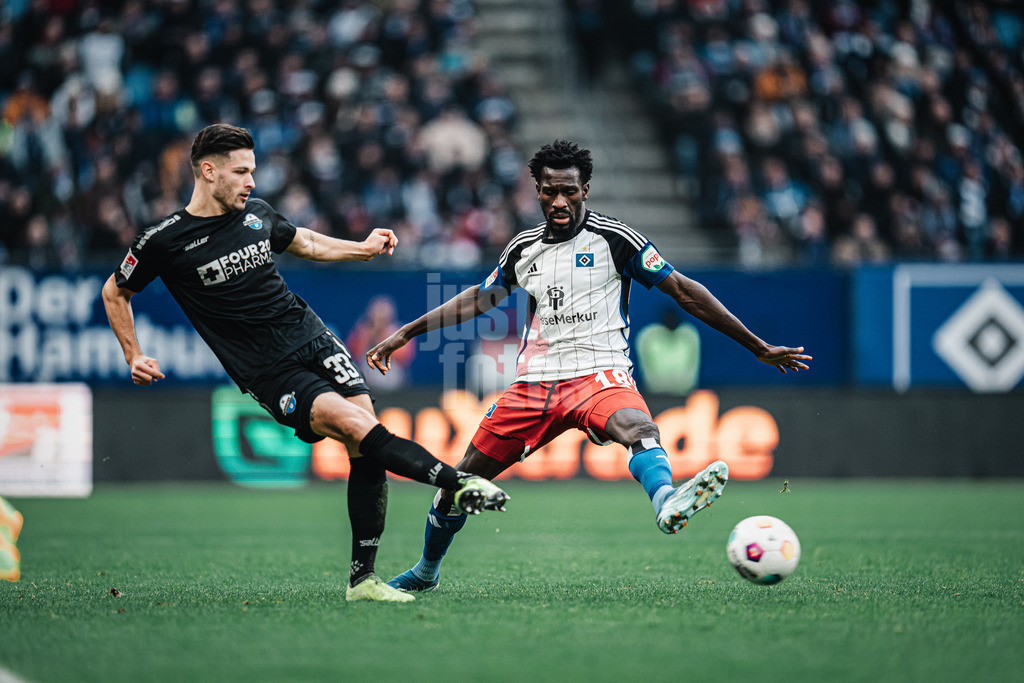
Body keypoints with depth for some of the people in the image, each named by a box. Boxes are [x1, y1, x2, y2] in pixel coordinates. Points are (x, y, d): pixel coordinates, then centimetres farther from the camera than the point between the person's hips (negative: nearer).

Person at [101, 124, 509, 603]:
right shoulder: (164, 242, -7)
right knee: (359, 427, -25)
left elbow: (303, 242, 28)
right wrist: (134, 358, 4)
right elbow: (115, 293, 9)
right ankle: (458, 483, -24)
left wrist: (363, 249, 18)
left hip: (312, 338, 5)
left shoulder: (257, 214, 7)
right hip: (269, 374, -5)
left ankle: (361, 578, 0)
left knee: (365, 452, -7)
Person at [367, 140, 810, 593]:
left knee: (637, 426, -39)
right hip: (534, 382, 5)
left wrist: (758, 348, -1)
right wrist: (404, 334, 28)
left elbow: (684, 292, -1)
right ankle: (426, 572, 32)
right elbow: (479, 299, 29)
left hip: (598, 373, -5)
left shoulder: (613, 239, -2)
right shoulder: (523, 248, 12)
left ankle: (667, 504, -71)